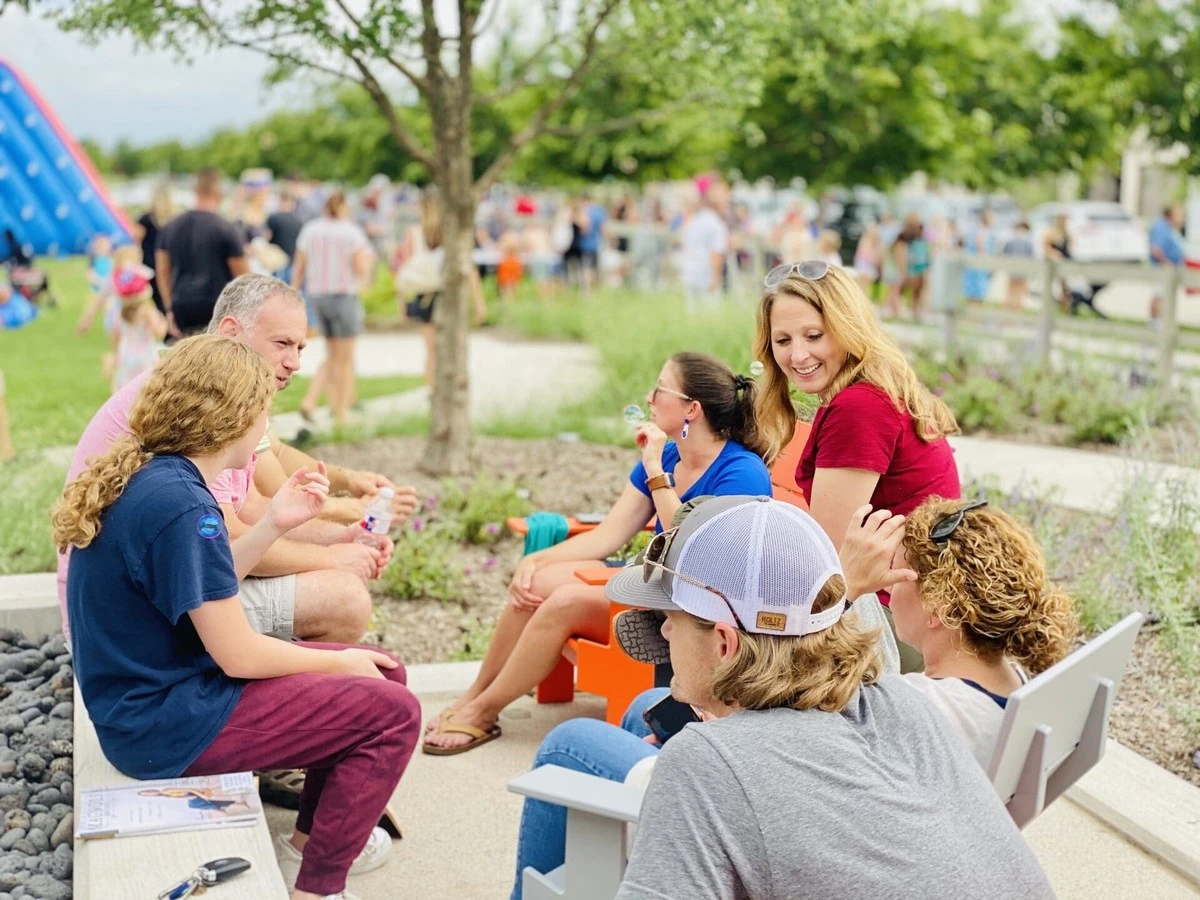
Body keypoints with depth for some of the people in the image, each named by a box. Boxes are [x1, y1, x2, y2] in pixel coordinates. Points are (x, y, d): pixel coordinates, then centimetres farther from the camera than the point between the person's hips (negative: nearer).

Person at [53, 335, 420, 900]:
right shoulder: (179, 504, -26)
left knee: (382, 670, 14)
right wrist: (341, 662, -6)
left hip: (150, 690, 10)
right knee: (392, 711, -9)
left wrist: (274, 524, 6)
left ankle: (312, 836, 29)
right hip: (167, 726, -10)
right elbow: (239, 655, -22)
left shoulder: (143, 477, 3)